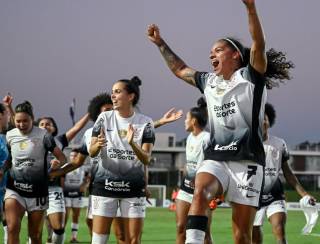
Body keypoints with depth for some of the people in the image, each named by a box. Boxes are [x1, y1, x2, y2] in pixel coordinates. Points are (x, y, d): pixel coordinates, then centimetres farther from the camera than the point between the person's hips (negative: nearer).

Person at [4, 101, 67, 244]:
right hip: (14, 190, 1)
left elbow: (62, 157, -8)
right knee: (12, 228, -20)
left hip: (37, 191, -1)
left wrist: (57, 162, -29)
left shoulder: (43, 136, -8)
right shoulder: (9, 135, 2)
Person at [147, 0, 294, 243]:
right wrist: (160, 43, 34)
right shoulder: (209, 82, 18)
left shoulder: (251, 77, 1)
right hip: (215, 158, 4)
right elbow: (180, 69, 35)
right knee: (200, 193, -30)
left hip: (247, 161, -4)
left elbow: (259, 44, -16)